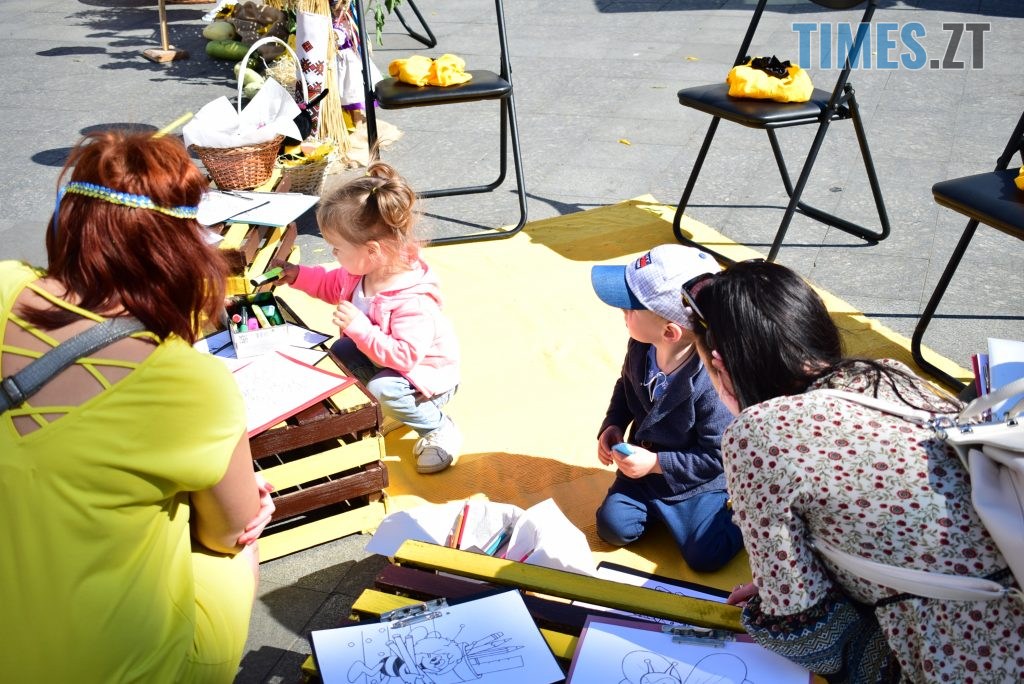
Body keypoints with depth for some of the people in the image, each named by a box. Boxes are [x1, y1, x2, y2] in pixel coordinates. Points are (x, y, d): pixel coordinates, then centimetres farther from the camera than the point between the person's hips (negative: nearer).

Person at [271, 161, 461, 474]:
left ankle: (439, 429, -6)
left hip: (425, 375, -9)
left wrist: (360, 329, -42)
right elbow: (333, 285, 12)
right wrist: (297, 275, 4)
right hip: (380, 356, 9)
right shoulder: (363, 269, -11)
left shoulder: (413, 301, -39)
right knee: (340, 351, -1)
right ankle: (391, 410, 8)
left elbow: (405, 355, -41)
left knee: (383, 389, -32)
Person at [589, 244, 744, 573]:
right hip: (644, 463, 5)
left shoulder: (711, 384, -35)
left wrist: (656, 464, -24)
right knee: (614, 527, -3)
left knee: (705, 555, -8)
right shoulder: (640, 347, -16)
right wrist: (613, 425, -6)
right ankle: (659, 508, 23)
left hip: (696, 481, -5)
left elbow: (717, 457, -24)